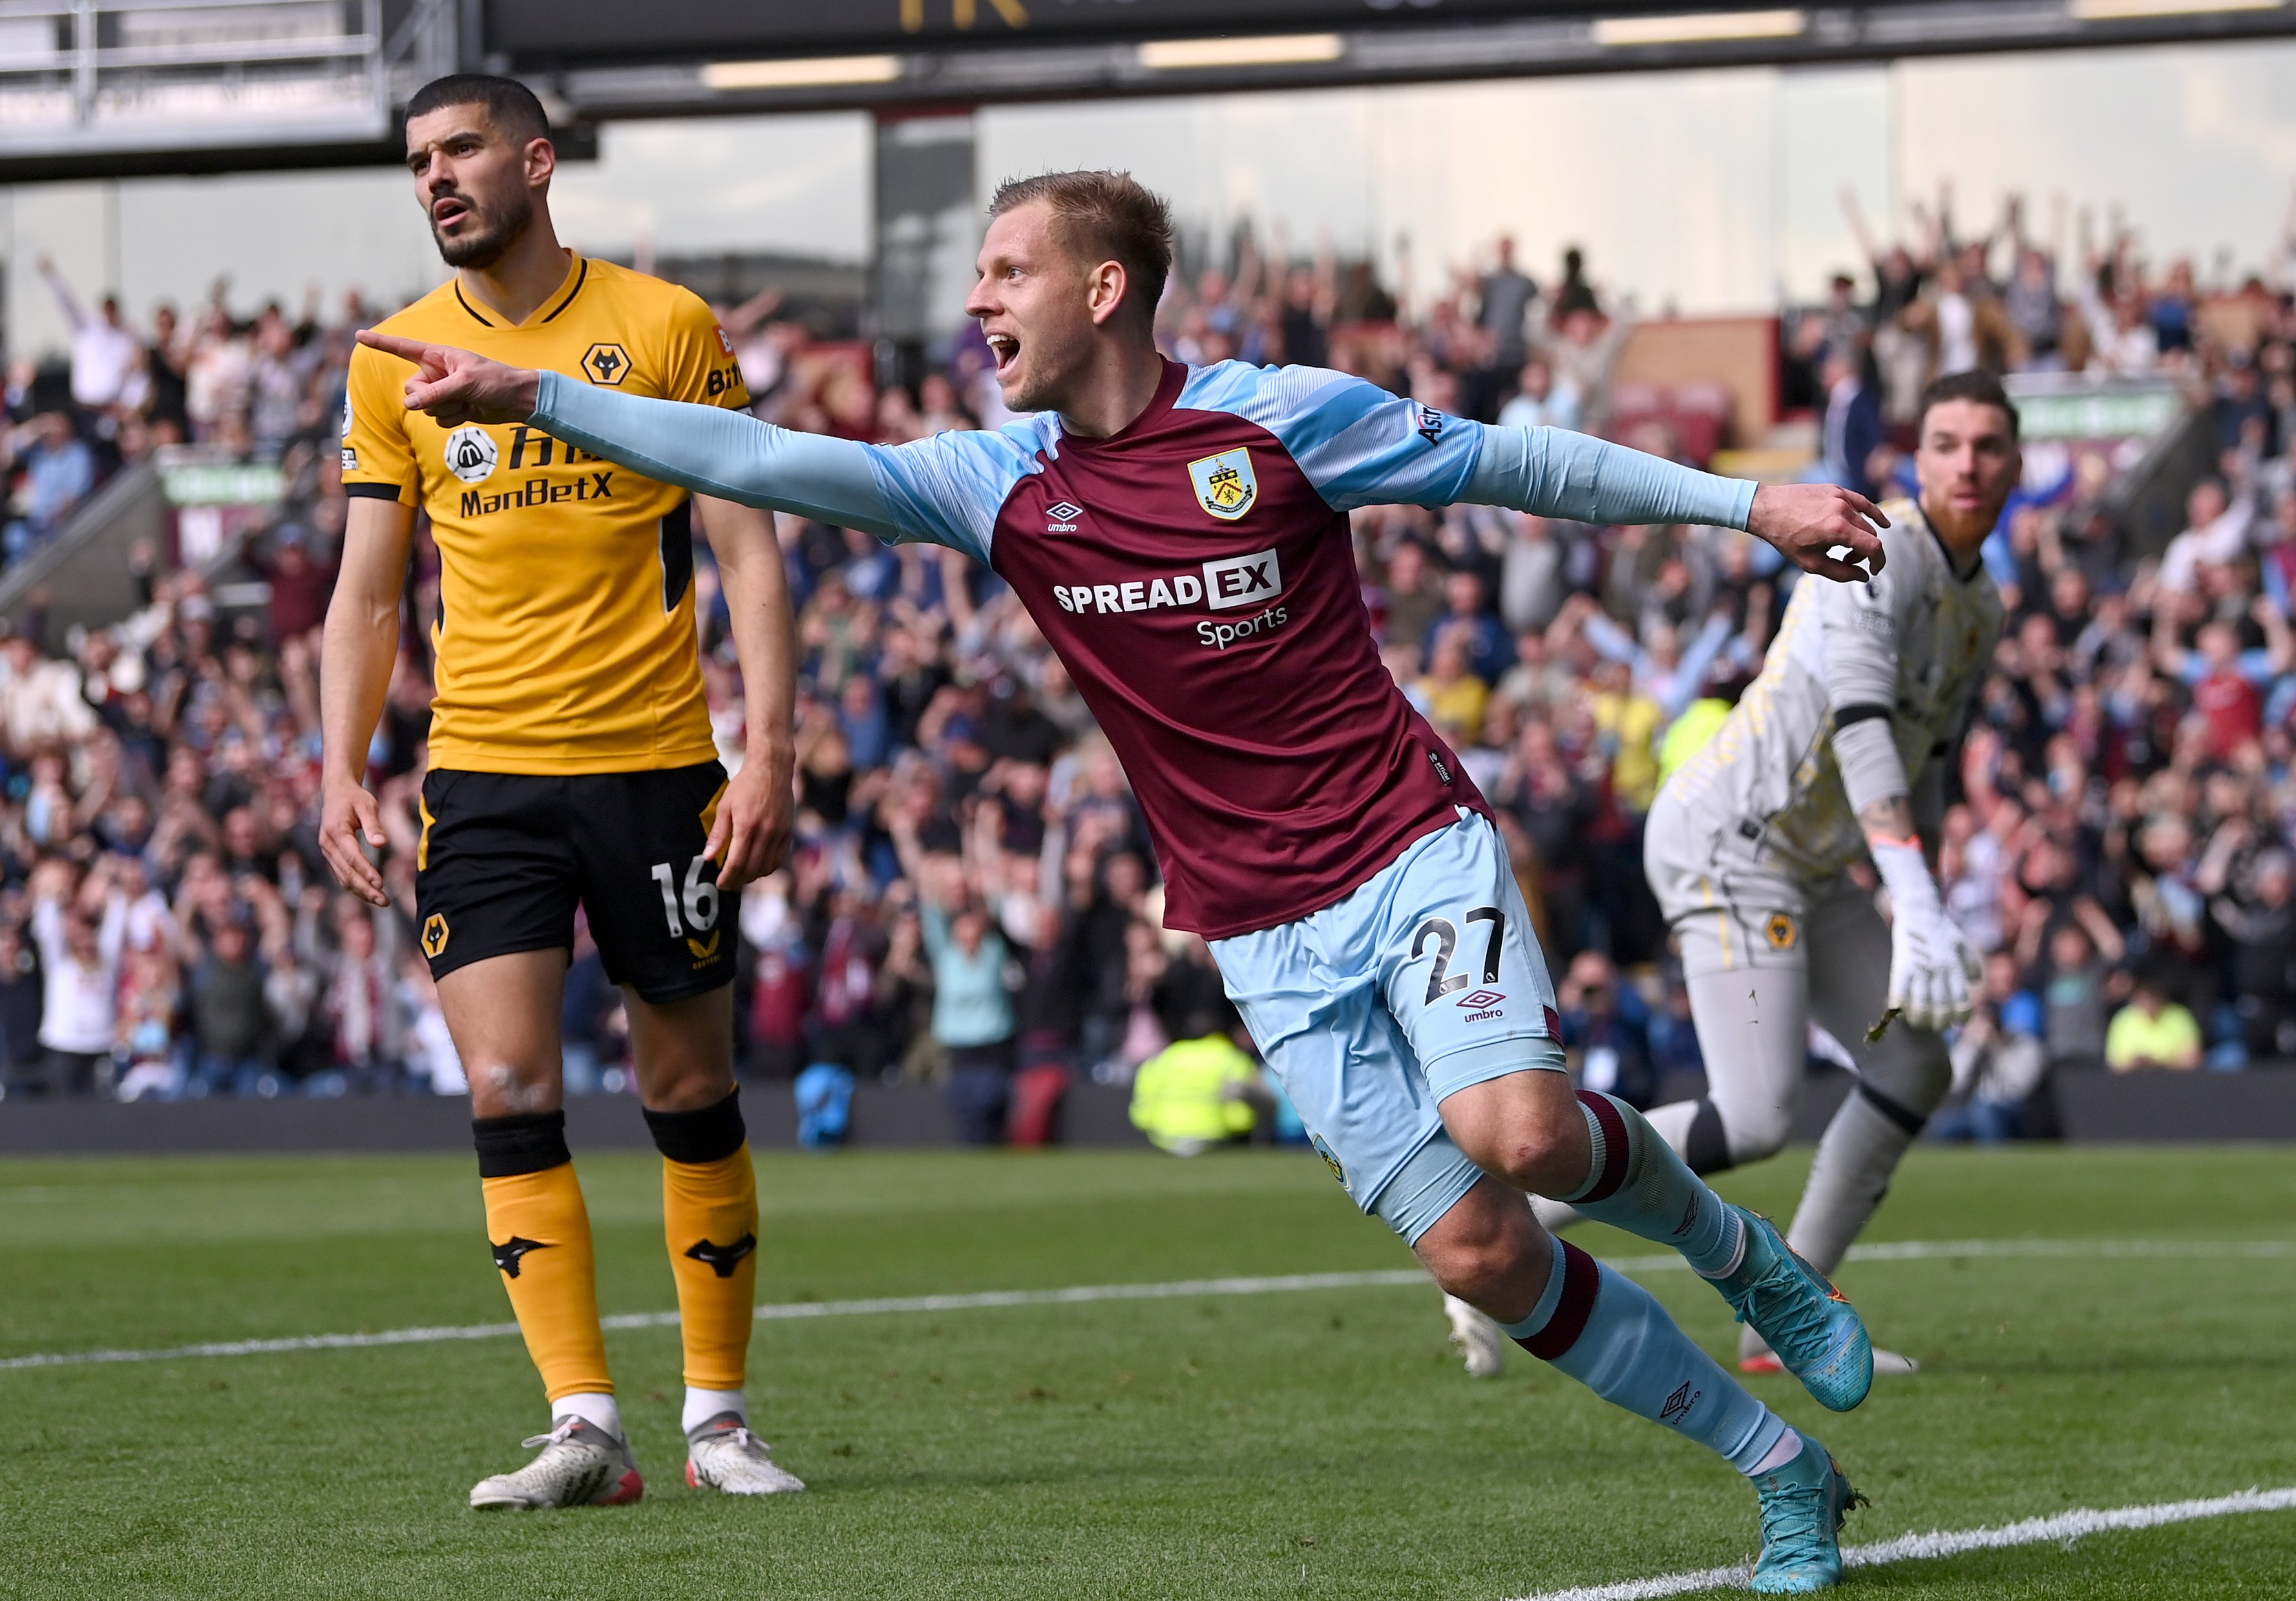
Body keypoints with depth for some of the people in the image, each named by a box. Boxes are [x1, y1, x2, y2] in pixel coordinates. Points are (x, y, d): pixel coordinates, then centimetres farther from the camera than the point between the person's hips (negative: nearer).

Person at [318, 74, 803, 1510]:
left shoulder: (665, 328, 0)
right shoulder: (395, 363, 7)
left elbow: (748, 553, 0)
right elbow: (369, 593, 12)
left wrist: (770, 753, -9)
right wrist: (344, 767, 0)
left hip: (657, 765, -1)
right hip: (483, 771, 2)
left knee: (692, 1097, 5)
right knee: (509, 1092, -11)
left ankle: (720, 1417, 17)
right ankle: (585, 1429, -12)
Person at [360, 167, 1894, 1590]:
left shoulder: (1279, 417, -7)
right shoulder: (1003, 486, 3)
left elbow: (1513, 463, 3)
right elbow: (768, 463, -2)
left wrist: (1744, 502, 2)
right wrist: (530, 396, -10)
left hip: (1413, 848, -3)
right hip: (1265, 932, 3)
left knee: (1516, 1130, -29)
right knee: (1477, 1251, -8)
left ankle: (1734, 1245, 4)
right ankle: (1788, 1476, 5)